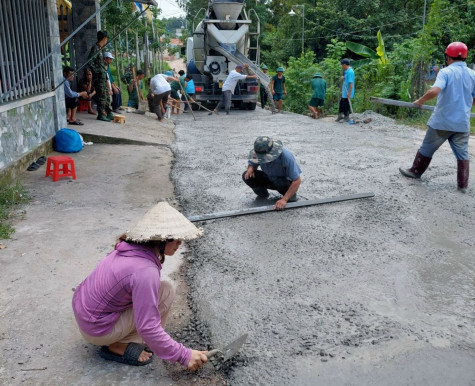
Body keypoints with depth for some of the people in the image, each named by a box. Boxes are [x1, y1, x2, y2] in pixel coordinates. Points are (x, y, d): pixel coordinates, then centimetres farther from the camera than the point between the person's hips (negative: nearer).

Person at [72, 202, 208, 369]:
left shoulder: (133, 247, -2)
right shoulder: (146, 272, -28)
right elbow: (148, 329, -26)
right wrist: (184, 356, -19)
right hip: (97, 329, -8)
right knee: (166, 292, -12)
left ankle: (119, 340, 13)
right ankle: (119, 346, -3)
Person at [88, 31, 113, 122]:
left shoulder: (99, 48, 15)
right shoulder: (95, 48, -13)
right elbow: (90, 61, -22)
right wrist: (97, 71, -17)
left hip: (103, 76, 10)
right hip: (98, 76, -10)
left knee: (107, 94, 13)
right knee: (102, 95, -6)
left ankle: (109, 113, 19)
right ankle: (101, 114, 1)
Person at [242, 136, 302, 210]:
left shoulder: (286, 157, -34)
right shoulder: (258, 154, -20)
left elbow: (297, 181, -32)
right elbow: (252, 164, 3)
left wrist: (284, 200, -37)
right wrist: (250, 168, -24)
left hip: (288, 182, -4)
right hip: (270, 178, 4)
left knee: (279, 182, -39)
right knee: (246, 176, -18)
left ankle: (291, 195, -6)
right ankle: (262, 195, 7)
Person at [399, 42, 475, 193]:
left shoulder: (446, 72, -12)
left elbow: (434, 91, -28)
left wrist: (420, 100, -11)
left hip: (442, 121, -4)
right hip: (462, 123, 4)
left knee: (427, 148, 14)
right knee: (462, 153, 11)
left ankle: (415, 171, 29)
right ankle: (463, 185, 11)